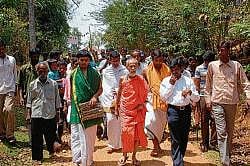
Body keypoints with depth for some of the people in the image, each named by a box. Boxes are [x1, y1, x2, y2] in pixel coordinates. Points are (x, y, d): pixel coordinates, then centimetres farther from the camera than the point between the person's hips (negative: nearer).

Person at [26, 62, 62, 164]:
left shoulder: (53, 84, 3)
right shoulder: (32, 85, 5)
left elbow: (57, 99, 9)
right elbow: (29, 99, 12)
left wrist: (57, 110, 8)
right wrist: (29, 110, 7)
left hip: (50, 114, 0)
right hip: (36, 114, 0)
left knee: (50, 134, 8)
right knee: (36, 137, 4)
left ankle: (51, 150, 36)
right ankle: (37, 157, 15)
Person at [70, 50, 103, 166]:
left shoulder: (94, 73, 5)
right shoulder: (74, 74, 4)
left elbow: (100, 88, 6)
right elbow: (71, 91, 8)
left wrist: (95, 97, -12)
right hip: (78, 108, -1)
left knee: (90, 136, 7)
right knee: (79, 135, 2)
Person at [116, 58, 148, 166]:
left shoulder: (141, 79, -2)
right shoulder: (123, 79, 0)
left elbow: (145, 93, 8)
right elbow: (119, 93, 10)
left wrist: (142, 104, -1)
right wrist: (116, 106, 13)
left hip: (137, 110, 0)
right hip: (125, 110, 0)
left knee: (137, 133, 2)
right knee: (125, 131, -4)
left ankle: (134, 156, 17)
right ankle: (124, 155, 13)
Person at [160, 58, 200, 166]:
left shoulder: (188, 80, 9)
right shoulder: (166, 81, 6)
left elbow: (197, 98, 7)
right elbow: (163, 97, -2)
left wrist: (190, 93, -13)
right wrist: (171, 85, -7)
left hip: (186, 111, 3)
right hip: (173, 111, -2)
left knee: (184, 138, 11)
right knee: (175, 140, -4)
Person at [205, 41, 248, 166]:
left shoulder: (236, 65, 4)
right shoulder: (212, 65, 4)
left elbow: (243, 83, 8)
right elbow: (208, 83, 13)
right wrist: (208, 98, 9)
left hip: (232, 102, 1)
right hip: (217, 102, -1)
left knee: (230, 132, 12)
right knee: (221, 132, -9)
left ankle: (228, 155, 29)